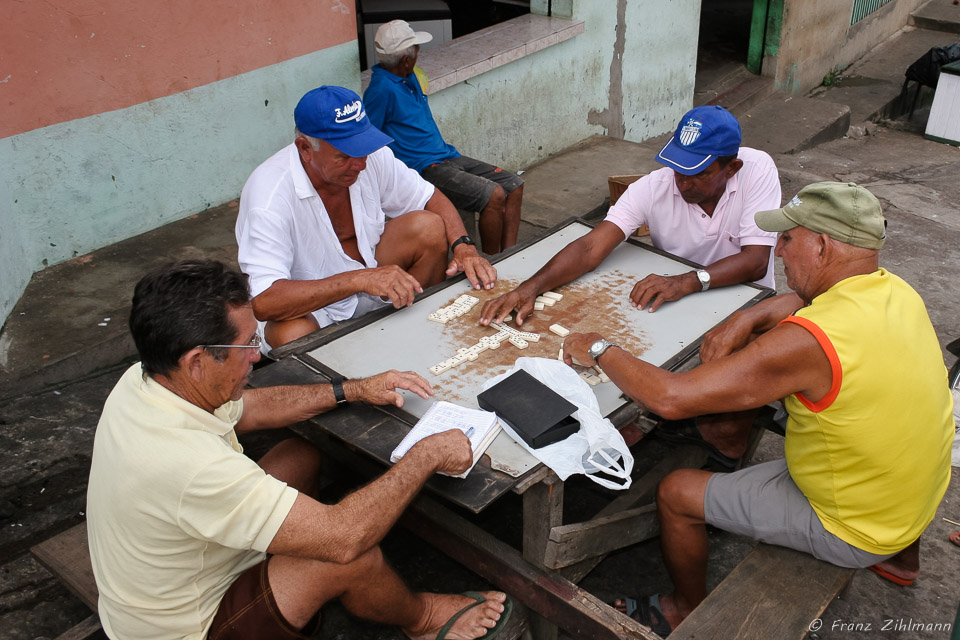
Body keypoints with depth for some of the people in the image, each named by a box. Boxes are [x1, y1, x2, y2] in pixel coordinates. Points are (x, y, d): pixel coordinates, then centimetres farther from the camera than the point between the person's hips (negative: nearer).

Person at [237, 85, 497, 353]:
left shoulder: (371, 156, -14)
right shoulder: (269, 197, -31)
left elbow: (431, 198, 1)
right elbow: (263, 302, -39)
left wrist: (463, 246, -19)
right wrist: (359, 279, -44)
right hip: (306, 306, -5)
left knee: (428, 226, -15)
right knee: (292, 336, -39)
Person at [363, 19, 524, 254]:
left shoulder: (409, 77, 13)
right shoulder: (382, 89, -17)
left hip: (448, 156, 10)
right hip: (425, 168, -10)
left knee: (513, 185, 2)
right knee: (494, 195, -24)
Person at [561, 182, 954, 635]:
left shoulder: (807, 342, -34)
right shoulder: (891, 288, -8)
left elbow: (671, 398, -33)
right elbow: (807, 299, 13)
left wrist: (600, 351, -17)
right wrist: (747, 319, -6)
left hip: (855, 526, -8)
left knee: (675, 493, -1)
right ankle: (900, 554, 46)